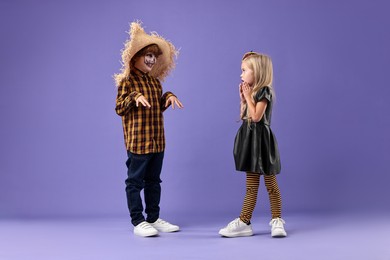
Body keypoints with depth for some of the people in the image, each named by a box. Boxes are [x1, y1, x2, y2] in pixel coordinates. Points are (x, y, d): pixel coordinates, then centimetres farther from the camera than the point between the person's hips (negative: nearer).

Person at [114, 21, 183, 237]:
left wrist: (168, 97, 2)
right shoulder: (126, 81, -7)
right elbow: (119, 109, -9)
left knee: (153, 180, 14)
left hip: (157, 140, 7)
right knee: (135, 181, 1)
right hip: (137, 140, -7)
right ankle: (138, 222, 10)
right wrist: (134, 97, -24)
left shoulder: (155, 81, 13)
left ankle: (153, 219, 24)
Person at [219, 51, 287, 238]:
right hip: (251, 139, 9)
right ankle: (244, 223, 12)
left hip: (261, 140, -8)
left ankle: (277, 221, 10)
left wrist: (248, 96, -13)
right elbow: (245, 116, 14)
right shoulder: (251, 91, 14)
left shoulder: (264, 91, -11)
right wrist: (243, 98, 6)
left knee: (270, 183, 1)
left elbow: (256, 116, -21)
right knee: (251, 186, 10)